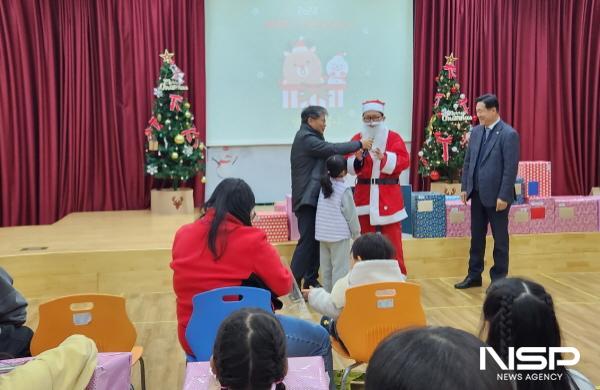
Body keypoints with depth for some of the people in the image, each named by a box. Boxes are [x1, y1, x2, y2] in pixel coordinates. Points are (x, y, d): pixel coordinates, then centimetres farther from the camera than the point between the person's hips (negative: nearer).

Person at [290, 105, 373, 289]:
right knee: (307, 241, -11)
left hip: (313, 198, 10)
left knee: (316, 240, 11)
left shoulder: (310, 137, 19)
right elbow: (332, 149, -20)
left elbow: (327, 153, 16)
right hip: (306, 198, -10)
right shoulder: (305, 138, -13)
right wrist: (360, 144, -11)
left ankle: (310, 280, 19)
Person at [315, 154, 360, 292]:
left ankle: (327, 292, 22)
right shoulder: (345, 189, -13)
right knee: (340, 266, -1)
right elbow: (351, 214, -9)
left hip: (323, 233, 6)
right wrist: (357, 233, 2)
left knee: (326, 265, 13)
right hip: (340, 234, -6)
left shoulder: (324, 185, 4)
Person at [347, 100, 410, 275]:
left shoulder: (394, 137, 1)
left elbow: (403, 161, -11)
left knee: (392, 238, 1)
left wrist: (384, 157, -25)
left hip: (388, 195, -2)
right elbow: (348, 166, 0)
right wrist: (357, 159, -21)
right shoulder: (357, 139, 7)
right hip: (364, 194, 2)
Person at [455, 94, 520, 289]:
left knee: (500, 239, 7)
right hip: (477, 194, 6)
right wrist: (465, 187, 6)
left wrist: (504, 196, -18)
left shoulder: (509, 134, -13)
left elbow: (511, 168, -16)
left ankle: (499, 278, 17)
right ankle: (474, 275, 25)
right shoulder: (476, 131, 8)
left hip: (496, 195, -6)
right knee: (476, 237, 14)